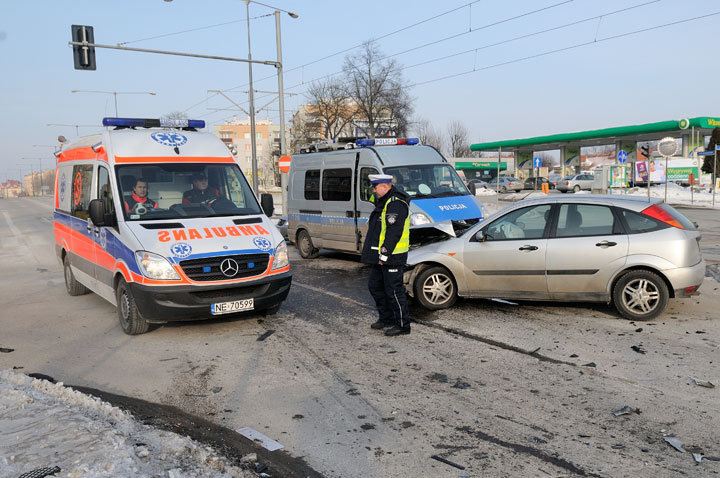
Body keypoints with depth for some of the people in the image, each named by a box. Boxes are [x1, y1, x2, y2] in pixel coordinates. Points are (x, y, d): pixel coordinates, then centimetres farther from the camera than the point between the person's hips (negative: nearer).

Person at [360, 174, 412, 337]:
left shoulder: (396, 204, -18)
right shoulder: (384, 201, 16)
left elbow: (394, 232, -24)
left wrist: (384, 254, -24)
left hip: (391, 256, -11)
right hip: (381, 256, 11)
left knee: (394, 290, -4)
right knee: (375, 286, 17)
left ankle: (402, 325, 7)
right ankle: (386, 318, 31)